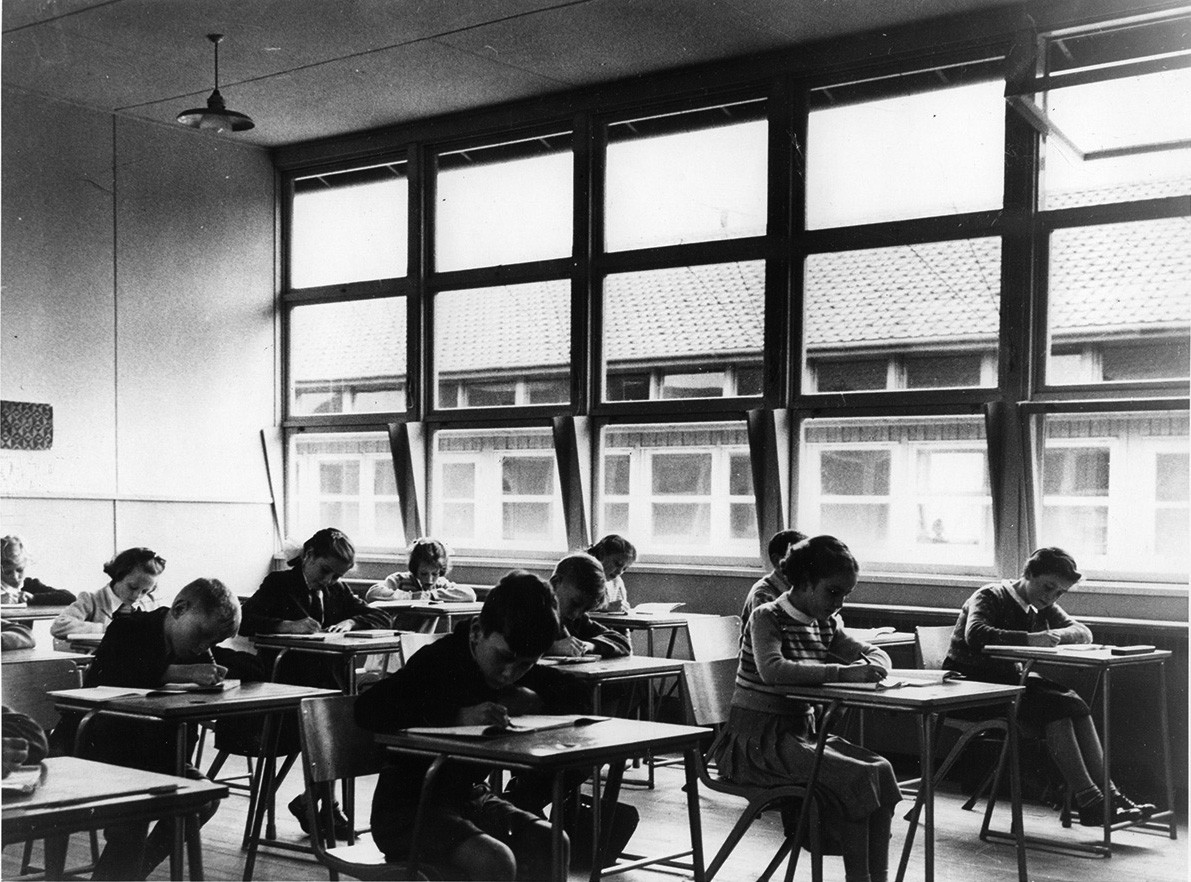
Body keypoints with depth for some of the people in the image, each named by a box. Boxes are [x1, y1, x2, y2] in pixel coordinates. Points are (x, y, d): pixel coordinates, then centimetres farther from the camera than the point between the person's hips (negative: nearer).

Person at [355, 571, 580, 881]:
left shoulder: (519, 668, 4)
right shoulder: (439, 660, -18)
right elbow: (368, 709, -31)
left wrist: (535, 701, -11)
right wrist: (458, 717, -38)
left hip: (470, 797, 7)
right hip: (409, 806, -7)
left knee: (553, 844, -15)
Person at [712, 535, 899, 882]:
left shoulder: (827, 624, 11)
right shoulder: (767, 618, -12)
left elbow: (876, 654, 16)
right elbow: (772, 670, -32)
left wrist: (870, 667, -10)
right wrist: (843, 672, -35)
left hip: (801, 731, 8)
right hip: (756, 739, -8)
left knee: (881, 769, -11)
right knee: (854, 776, -23)